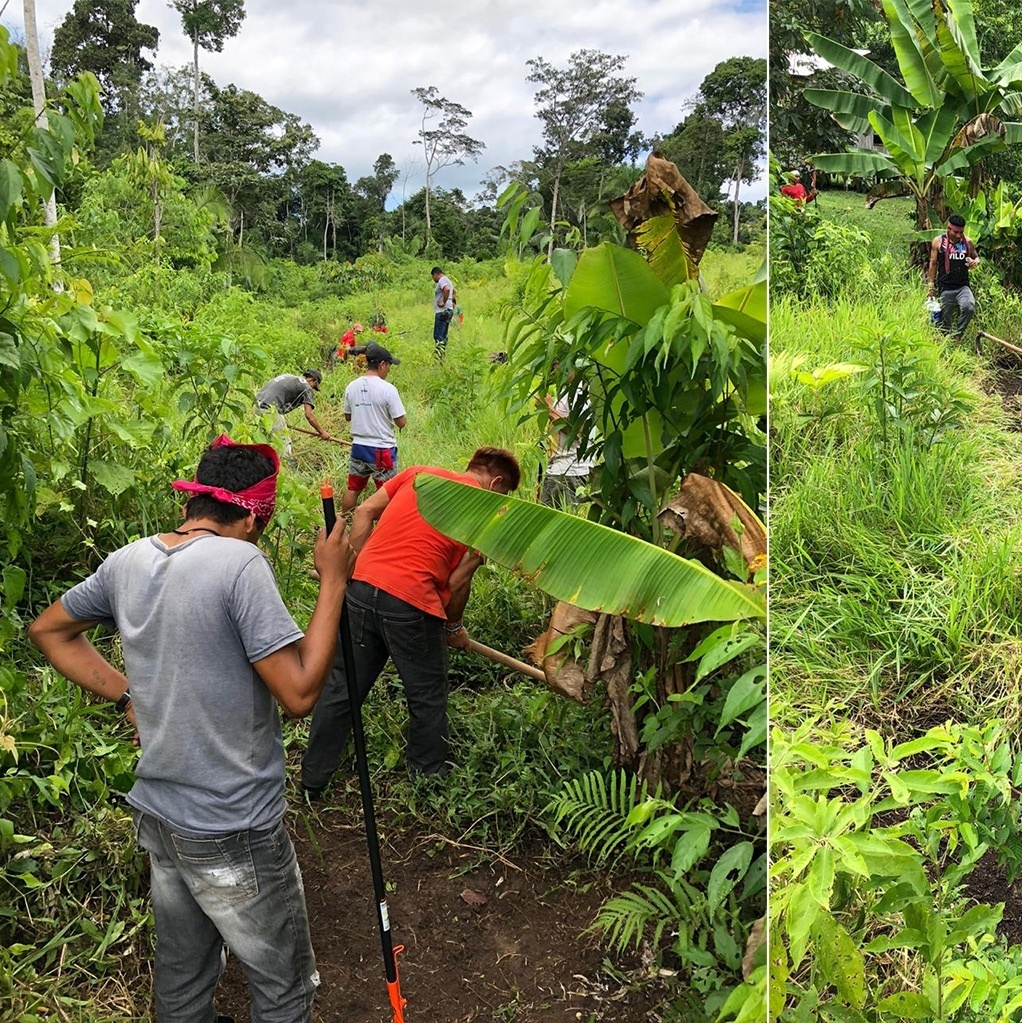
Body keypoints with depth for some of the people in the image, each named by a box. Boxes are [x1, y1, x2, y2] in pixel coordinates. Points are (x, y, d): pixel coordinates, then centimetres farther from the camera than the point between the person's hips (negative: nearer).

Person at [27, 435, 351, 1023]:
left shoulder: (128, 562, 0)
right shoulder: (241, 563, -23)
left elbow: (49, 631, 16)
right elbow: (299, 693, -23)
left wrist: (127, 695, 11)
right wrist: (334, 581, -17)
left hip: (158, 816, 8)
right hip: (233, 834, -7)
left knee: (182, 971, 26)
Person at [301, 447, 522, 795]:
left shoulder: (420, 472, 16)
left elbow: (364, 512, 12)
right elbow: (458, 580, 0)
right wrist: (454, 627, 16)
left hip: (361, 587, 5)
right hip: (411, 603, -5)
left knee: (340, 688, 16)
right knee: (427, 698, 16)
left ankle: (312, 781, 28)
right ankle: (429, 777, 32)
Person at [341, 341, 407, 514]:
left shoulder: (351, 387, 1)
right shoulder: (388, 389, -16)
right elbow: (401, 423, -13)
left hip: (358, 447, 6)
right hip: (382, 450, -5)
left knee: (352, 489, 18)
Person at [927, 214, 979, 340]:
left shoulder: (968, 242, 5)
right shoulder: (938, 242, -1)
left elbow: (976, 257, 19)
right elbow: (933, 264, 4)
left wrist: (975, 262, -6)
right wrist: (931, 284, 2)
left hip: (963, 286, 1)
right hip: (945, 288, -1)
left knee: (969, 307, -25)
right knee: (945, 319, 4)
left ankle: (958, 335, -7)